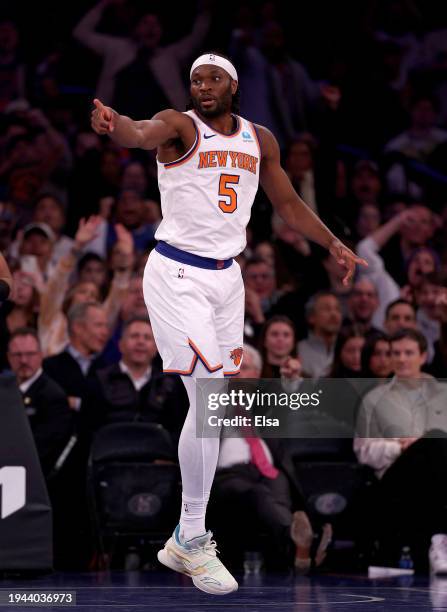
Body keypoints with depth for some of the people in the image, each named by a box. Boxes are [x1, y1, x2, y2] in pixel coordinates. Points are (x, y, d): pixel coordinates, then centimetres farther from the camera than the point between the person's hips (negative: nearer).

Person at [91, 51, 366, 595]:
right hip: (178, 275, -7)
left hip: (227, 276, 7)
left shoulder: (260, 140, 11)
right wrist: (113, 123, -53)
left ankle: (184, 540, 16)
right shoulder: (178, 125, -8)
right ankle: (192, 540, -9)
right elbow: (141, 134, -32)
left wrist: (333, 244, 18)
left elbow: (287, 203, 23)